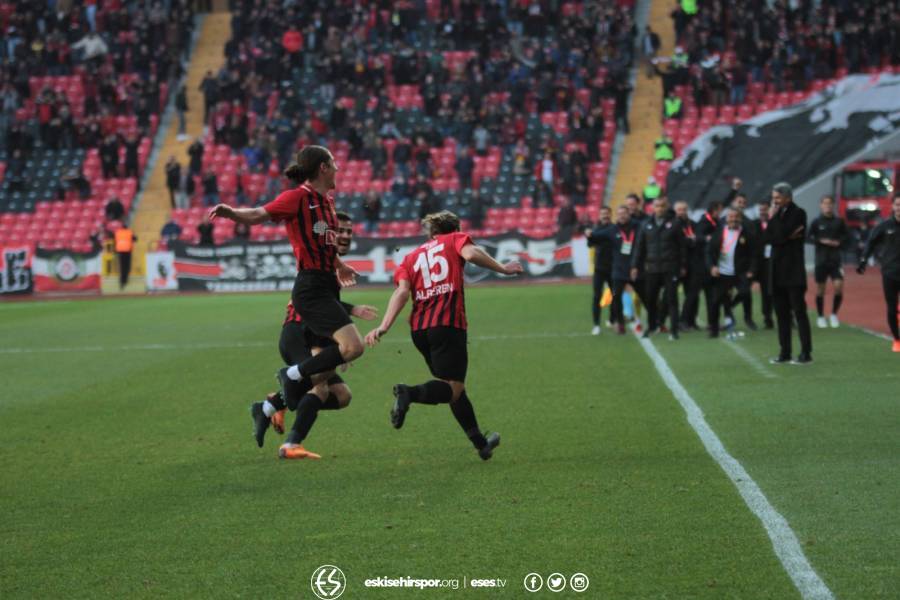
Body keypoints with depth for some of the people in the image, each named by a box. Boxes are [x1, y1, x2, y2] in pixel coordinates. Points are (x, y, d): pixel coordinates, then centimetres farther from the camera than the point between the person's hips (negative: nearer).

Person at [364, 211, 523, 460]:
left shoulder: (412, 257, 22)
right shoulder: (454, 240, 14)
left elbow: (401, 292, 5)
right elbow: (471, 254, -10)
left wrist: (384, 327, -4)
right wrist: (502, 269, 0)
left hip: (419, 328, 6)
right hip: (448, 324, -6)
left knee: (455, 386, 21)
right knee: (453, 389, -7)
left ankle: (480, 443, 28)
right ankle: (409, 393, -35)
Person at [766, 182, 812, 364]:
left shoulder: (798, 213, -6)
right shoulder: (778, 215, 15)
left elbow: (781, 234, -17)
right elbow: (768, 238, 3)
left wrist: (774, 217, -6)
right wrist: (788, 236, -9)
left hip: (793, 270, -7)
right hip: (777, 271, 7)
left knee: (799, 311, -7)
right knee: (781, 313, 8)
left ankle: (806, 353, -6)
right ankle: (785, 352, 11)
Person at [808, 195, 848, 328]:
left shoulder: (839, 221, 2)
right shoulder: (816, 222, -2)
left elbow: (846, 236, 10)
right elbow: (808, 237, -2)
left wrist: (839, 242, -9)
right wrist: (821, 241, -15)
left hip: (836, 259, 1)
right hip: (821, 259, -1)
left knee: (839, 286, -11)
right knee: (820, 288, 6)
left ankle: (834, 314, 8)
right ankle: (821, 317, 19)